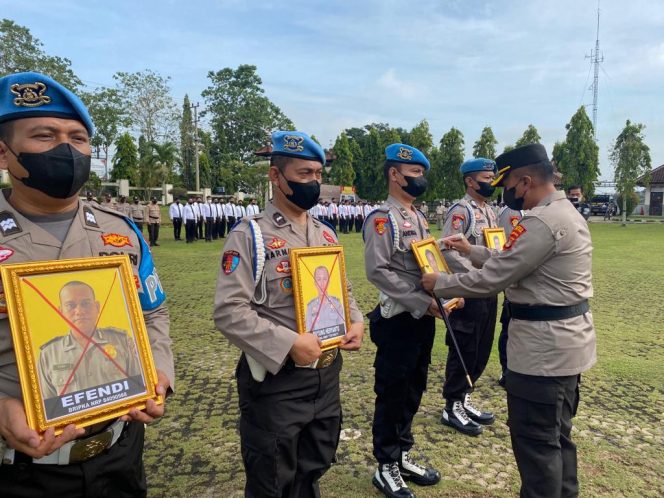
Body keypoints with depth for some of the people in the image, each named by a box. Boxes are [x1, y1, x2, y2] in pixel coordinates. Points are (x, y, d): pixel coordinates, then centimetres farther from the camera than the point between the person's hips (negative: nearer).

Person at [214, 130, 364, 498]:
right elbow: (229, 312, -20)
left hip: (326, 375, 6)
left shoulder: (326, 235, 9)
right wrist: (290, 344, -25)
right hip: (276, 379, -6)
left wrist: (356, 322, -1)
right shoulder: (249, 235, -13)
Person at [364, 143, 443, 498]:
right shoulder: (382, 219, -15)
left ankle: (403, 456, 35)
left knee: (413, 391, 18)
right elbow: (378, 271, -23)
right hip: (398, 321, -9)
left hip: (423, 319, 9)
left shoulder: (418, 218, 13)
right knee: (391, 395, 5)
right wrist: (423, 303, -21)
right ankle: (386, 468, 22)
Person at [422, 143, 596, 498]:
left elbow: (492, 279, -20)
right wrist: (471, 251, 17)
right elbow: (511, 264, 18)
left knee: (535, 439, 4)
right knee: (557, 434, 23)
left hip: (544, 344, -11)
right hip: (566, 339, 11)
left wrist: (438, 283, -7)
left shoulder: (541, 223, -22)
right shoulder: (566, 212, 11)